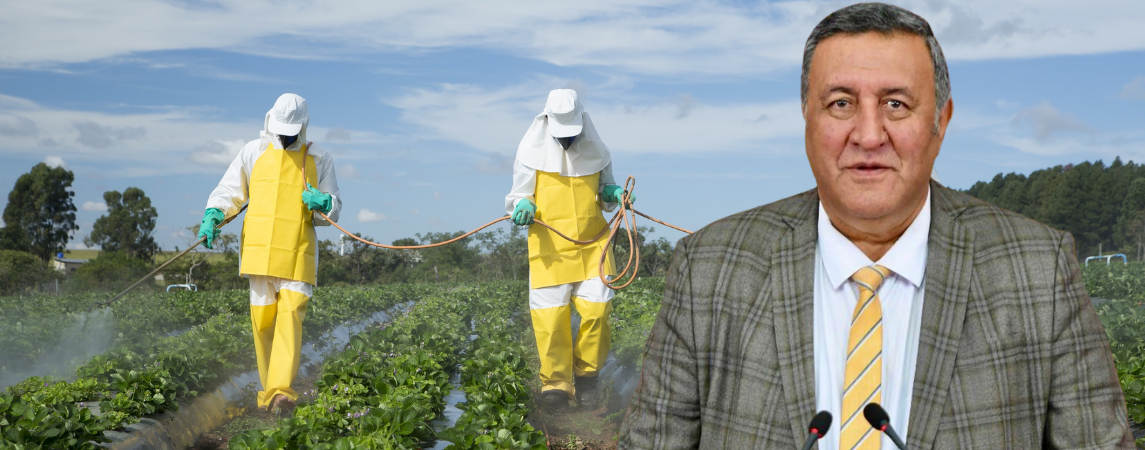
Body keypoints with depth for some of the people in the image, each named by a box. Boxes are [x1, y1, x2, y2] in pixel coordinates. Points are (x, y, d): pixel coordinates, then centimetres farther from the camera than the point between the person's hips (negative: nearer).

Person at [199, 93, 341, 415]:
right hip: (259, 251, 2)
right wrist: (212, 216, -5)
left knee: (291, 316, -15)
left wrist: (323, 203, -10)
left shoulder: (319, 160, 9)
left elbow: (334, 210, 13)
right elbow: (229, 191, 14)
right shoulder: (253, 153, 10)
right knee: (263, 320, 3)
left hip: (298, 254, -1)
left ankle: (281, 391, -22)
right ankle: (268, 390, 17)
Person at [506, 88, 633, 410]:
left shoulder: (595, 152, 7)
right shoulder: (532, 153, 0)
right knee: (550, 314, -6)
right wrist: (523, 207, -17)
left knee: (597, 307, -9)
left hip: (592, 243, 2)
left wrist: (614, 194, -2)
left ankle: (586, 375, 12)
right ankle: (555, 383, 7)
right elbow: (518, 196, 6)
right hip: (550, 246, -2)